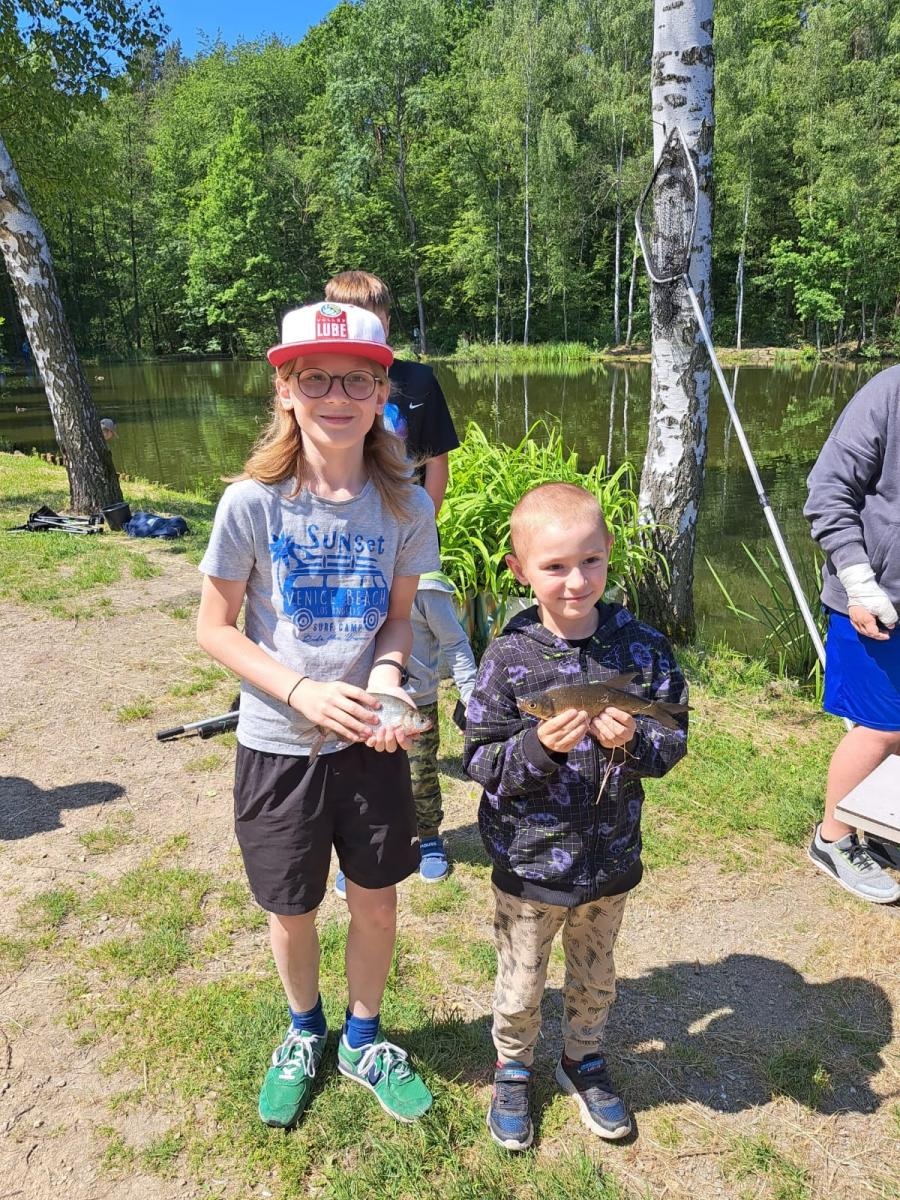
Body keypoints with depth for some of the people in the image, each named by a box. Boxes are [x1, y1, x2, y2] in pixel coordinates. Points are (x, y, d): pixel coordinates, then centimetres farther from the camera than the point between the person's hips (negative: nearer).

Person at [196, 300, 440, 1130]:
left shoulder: (404, 504, -9)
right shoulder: (252, 502, -15)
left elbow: (398, 616, 3)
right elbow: (215, 628, -8)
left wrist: (385, 678, -17)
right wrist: (304, 693, -20)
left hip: (372, 743, 2)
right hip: (279, 745, -1)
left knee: (376, 901, 16)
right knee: (292, 910, 17)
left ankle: (363, 1040, 45)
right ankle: (305, 1035, 49)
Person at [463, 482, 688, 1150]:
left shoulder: (640, 647, -11)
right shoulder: (509, 658, -18)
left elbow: (674, 739, -5)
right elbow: (480, 762, -15)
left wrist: (633, 740, -26)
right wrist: (540, 746, -32)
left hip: (610, 858, 2)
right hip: (529, 863, -2)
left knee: (596, 978, 26)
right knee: (521, 987, 20)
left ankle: (583, 1059, 55)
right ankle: (514, 1069, 49)